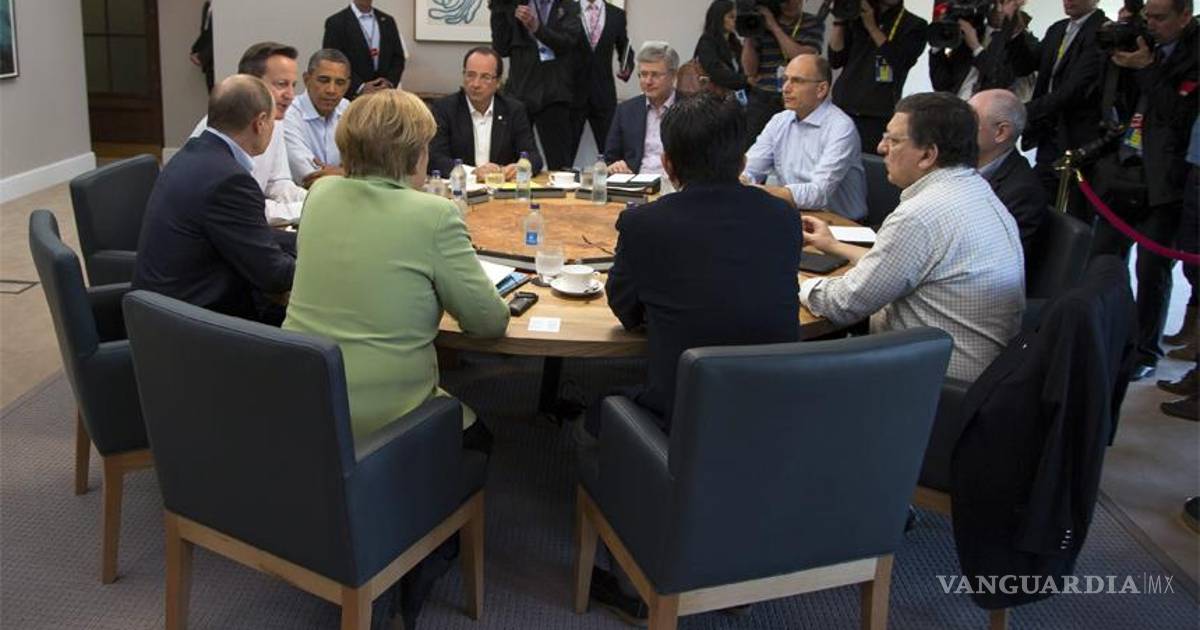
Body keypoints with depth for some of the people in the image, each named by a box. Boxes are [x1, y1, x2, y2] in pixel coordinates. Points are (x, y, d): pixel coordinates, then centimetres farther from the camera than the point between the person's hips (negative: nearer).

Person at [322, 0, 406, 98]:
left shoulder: (388, 21, 12)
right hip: (352, 96, -4)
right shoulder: (336, 22, -2)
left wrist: (390, 82, -7)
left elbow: (398, 57, 12)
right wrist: (360, 87, -18)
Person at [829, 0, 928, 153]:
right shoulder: (856, 17, 14)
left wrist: (871, 26, -6)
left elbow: (897, 61, -8)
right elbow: (835, 60, 8)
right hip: (841, 110, 3)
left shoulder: (915, 26, 6)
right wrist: (840, 20, 0)